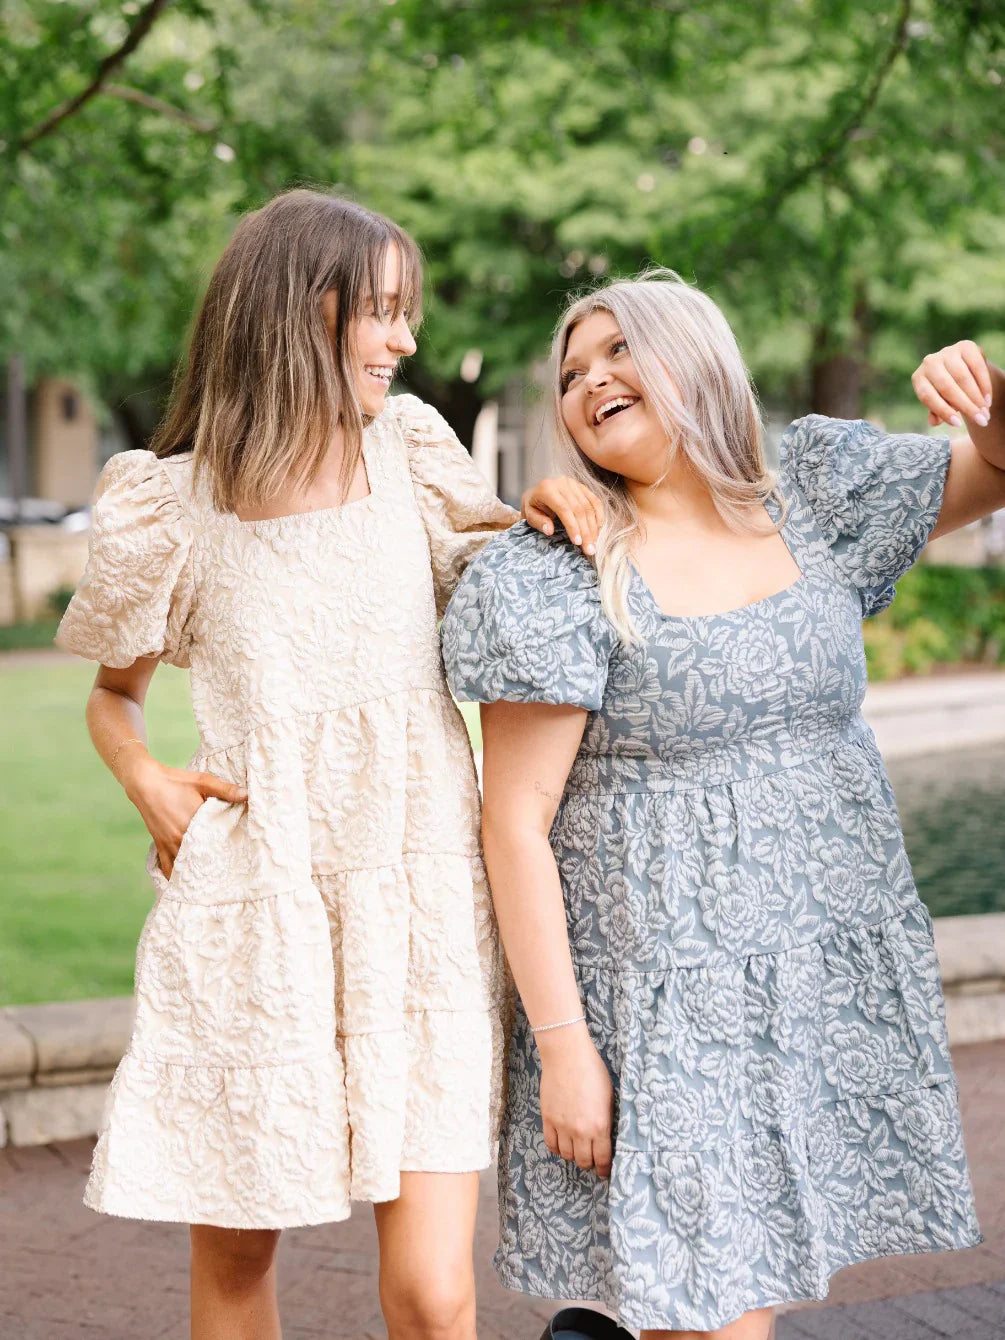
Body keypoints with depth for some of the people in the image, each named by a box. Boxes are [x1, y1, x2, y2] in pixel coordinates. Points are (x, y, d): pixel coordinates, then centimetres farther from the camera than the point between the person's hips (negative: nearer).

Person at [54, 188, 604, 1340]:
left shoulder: (410, 455, 3)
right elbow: (111, 694, 16)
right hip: (247, 913, 0)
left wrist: (548, 508, 2)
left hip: (417, 908, 1)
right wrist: (149, 785, -4)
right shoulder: (172, 505, -1)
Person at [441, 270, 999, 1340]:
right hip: (663, 1003, -4)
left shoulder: (816, 504, 7)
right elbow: (515, 822, -9)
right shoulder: (560, 577, -6)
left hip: (834, 989, 5)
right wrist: (562, 1044, -14)